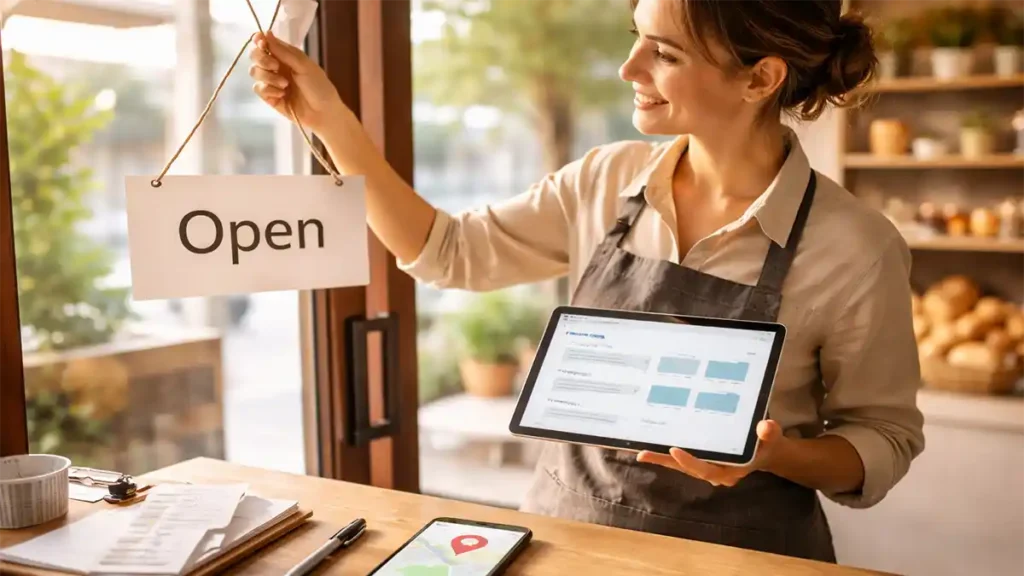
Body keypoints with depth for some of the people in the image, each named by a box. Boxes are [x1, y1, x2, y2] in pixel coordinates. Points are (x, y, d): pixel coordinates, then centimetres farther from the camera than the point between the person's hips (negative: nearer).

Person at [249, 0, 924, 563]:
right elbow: (449, 253, 2)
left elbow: (884, 441, -4)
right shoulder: (606, 181, -4)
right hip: (564, 525, 3)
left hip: (733, 551, -3)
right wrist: (331, 119, -5)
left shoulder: (856, 246, -15)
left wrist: (774, 454, -24)